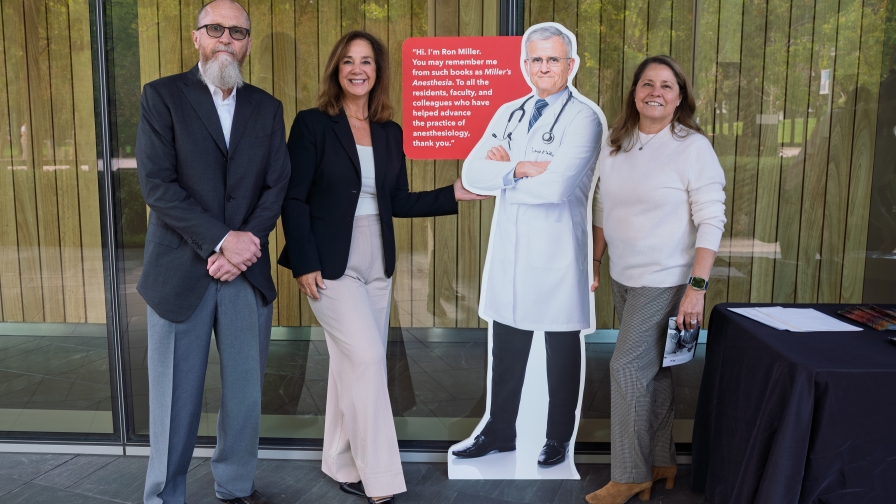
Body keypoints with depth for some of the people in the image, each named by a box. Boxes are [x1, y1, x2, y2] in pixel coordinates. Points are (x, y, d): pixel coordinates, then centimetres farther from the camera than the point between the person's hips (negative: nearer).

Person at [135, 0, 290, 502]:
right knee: (176, 398, 6)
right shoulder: (163, 95, 1)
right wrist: (221, 239, -16)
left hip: (248, 272, 3)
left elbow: (277, 186, 4)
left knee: (246, 391, 10)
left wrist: (247, 244, -10)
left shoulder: (267, 108, 11)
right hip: (181, 271, -3)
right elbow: (157, 183, -9)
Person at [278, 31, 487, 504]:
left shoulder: (390, 133, 9)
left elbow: (397, 202, 11)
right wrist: (304, 264, -16)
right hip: (331, 263, -5)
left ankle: (345, 466, 26)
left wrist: (454, 194, 2)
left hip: (376, 262, 6)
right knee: (367, 358, -11)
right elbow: (293, 199, -9)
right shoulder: (312, 124, -6)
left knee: (352, 363, 12)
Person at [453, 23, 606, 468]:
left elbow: (556, 185, -23)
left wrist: (504, 168, -9)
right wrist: (521, 168, -15)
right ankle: (499, 432, 31)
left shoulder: (584, 117, -8)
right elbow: (472, 174, 0)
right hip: (509, 247, 5)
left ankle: (558, 439, 28)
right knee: (506, 346, 14)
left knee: (562, 348, 10)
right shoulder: (507, 114, 11)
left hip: (558, 251, -5)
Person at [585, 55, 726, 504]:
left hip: (664, 280, -5)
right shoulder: (615, 144, 5)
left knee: (628, 366, -5)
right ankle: (661, 462, 29)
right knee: (650, 369, 14)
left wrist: (697, 287, -19)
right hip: (623, 277, 6)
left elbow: (711, 221, -14)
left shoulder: (693, 147, -11)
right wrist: (592, 264, 12)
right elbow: (602, 210, 12)